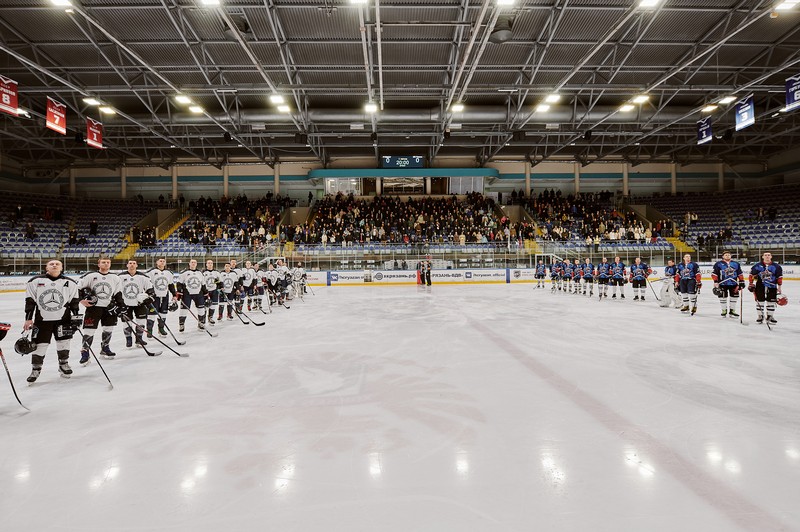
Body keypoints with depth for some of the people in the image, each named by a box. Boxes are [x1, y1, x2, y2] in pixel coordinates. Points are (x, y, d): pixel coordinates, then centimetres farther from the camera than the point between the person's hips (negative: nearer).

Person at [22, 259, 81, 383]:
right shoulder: (35, 281, 0)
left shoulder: (70, 283, 3)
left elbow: (74, 300, 8)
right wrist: (28, 318, 0)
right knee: (39, 345, 1)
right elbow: (30, 300, 2)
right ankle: (35, 369, 17)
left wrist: (75, 314, 1)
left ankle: (63, 364, 25)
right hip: (42, 319, -1)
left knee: (63, 342, 7)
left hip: (63, 318, 1)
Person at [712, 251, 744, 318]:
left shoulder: (736, 264, 11)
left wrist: (741, 282, 10)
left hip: (733, 284, 3)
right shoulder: (718, 264, -1)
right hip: (723, 284, -3)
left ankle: (732, 311, 15)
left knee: (734, 296, 4)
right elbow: (714, 274, -4)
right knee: (723, 297, 0)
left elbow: (740, 273, 15)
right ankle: (724, 310, 15)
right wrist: (716, 282, -10)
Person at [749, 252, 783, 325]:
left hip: (772, 286, 1)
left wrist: (779, 287, 3)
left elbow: (779, 277, 4)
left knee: (771, 301, 5)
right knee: (759, 301, 3)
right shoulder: (757, 266, -3)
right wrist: (751, 284, 0)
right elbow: (752, 274, 4)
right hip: (760, 286, -1)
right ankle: (760, 316, 14)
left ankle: (770, 316, 17)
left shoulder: (776, 266, 1)